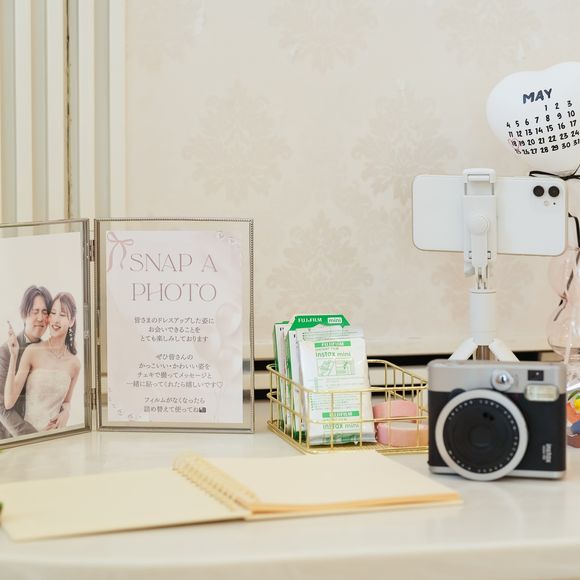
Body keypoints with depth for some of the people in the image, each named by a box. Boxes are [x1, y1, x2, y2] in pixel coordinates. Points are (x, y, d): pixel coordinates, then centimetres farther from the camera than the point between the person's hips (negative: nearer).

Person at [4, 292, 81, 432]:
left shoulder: (74, 363, 3)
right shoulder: (33, 351, -8)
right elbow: (8, 403, -12)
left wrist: (66, 412, -2)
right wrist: (13, 356, -17)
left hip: (54, 434, 3)